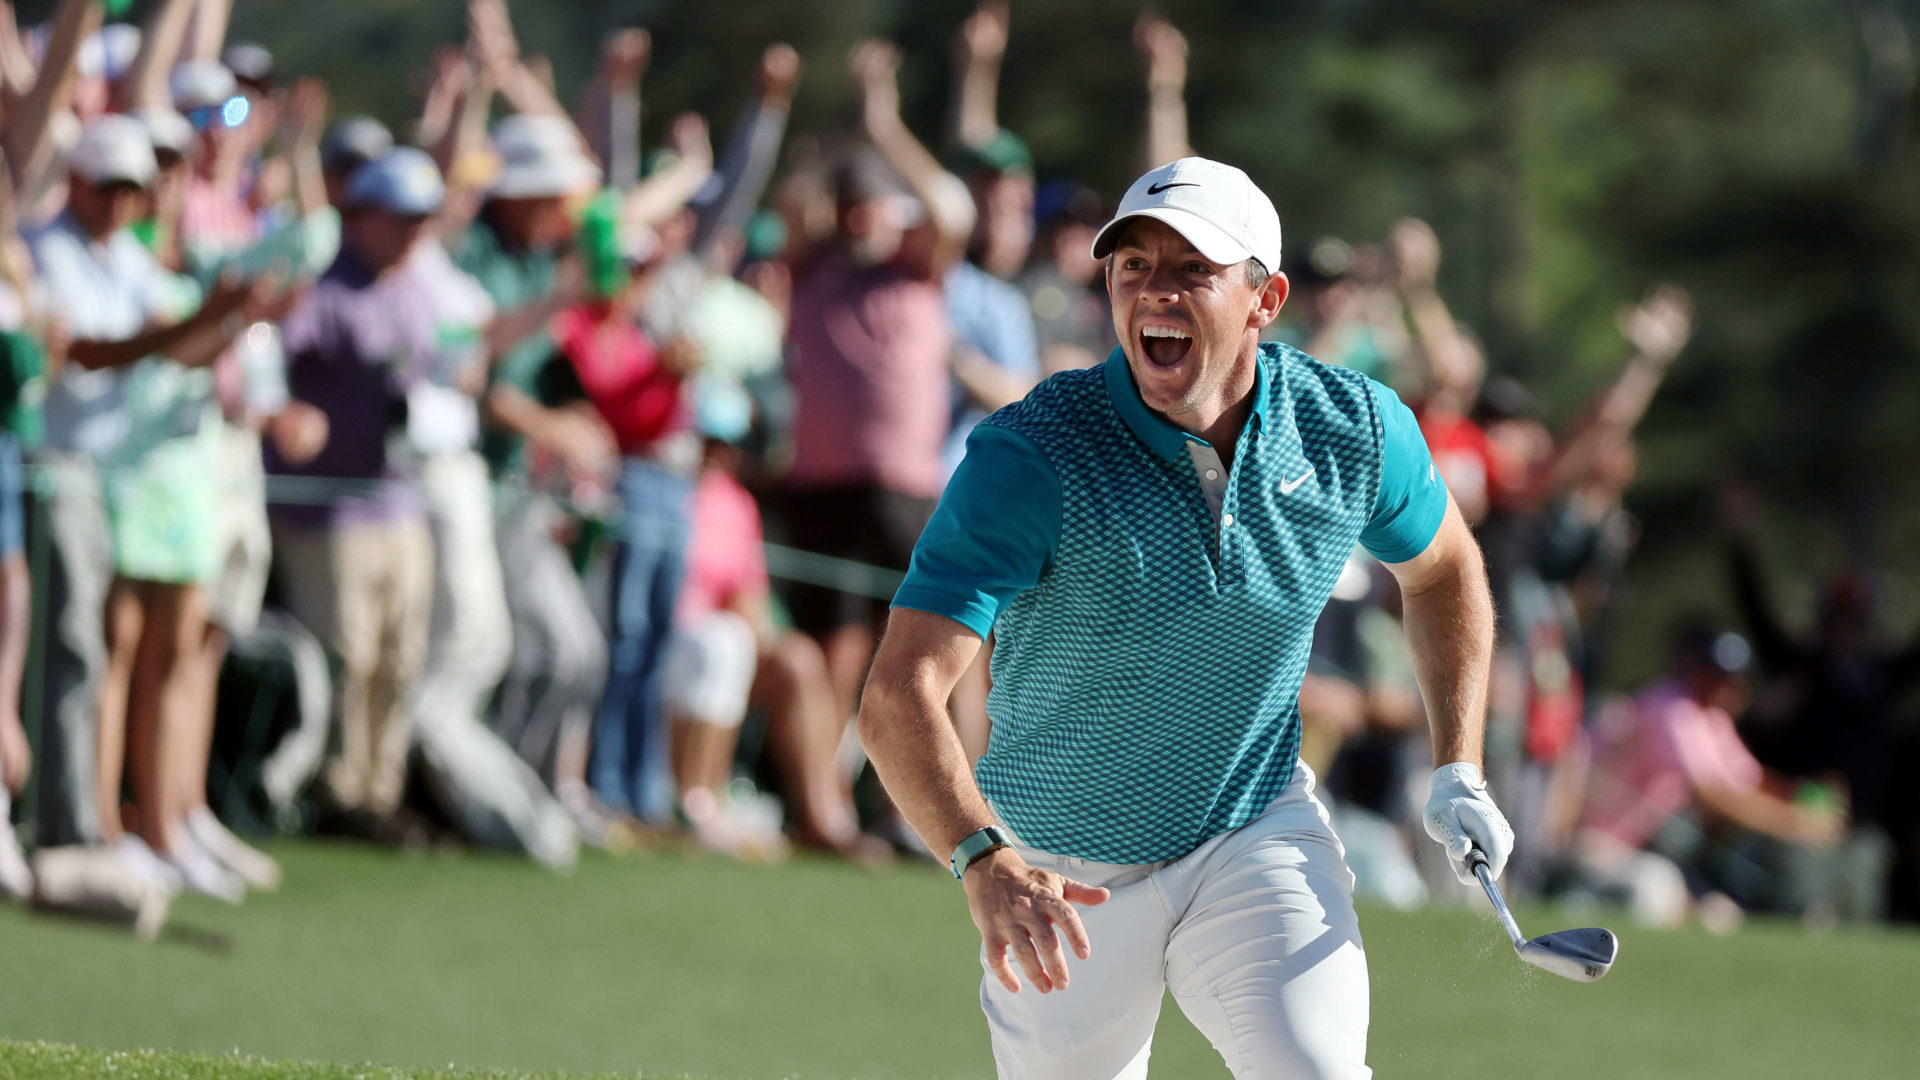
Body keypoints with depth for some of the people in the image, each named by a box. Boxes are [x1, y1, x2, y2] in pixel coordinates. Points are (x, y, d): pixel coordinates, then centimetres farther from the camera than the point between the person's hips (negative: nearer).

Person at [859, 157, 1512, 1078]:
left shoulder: (1355, 430, -12)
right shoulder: (1029, 460, -25)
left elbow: (1441, 567, 12)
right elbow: (898, 697, -34)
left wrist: (1458, 770, 3)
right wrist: (984, 863, -50)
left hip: (1261, 834, 1)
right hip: (1064, 881, -1)